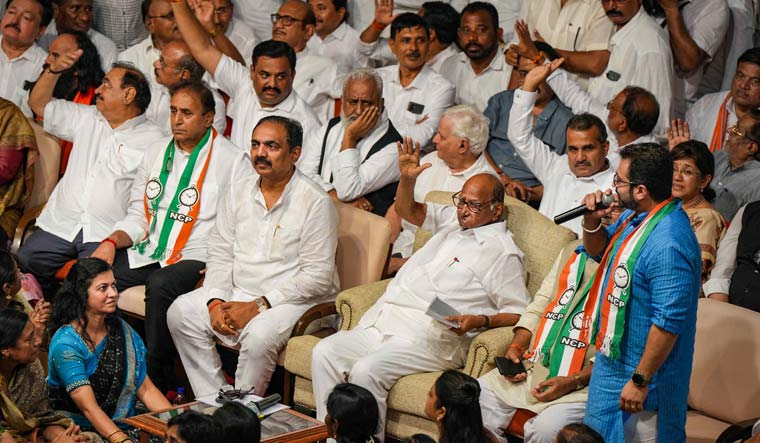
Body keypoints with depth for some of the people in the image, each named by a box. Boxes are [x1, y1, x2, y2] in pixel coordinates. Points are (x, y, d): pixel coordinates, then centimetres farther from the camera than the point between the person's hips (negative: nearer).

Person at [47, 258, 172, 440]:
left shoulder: (122, 331, 8)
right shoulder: (66, 343, -12)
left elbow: (146, 389, 8)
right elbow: (89, 408, -19)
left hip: (124, 426, 5)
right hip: (82, 431, -5)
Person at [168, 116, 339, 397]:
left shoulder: (317, 203, -12)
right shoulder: (236, 192, 9)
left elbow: (317, 277, -16)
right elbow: (220, 254, 8)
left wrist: (257, 306, -19)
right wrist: (216, 302, -11)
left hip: (296, 300, -6)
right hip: (238, 293, 6)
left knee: (258, 336, -34)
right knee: (180, 313, -13)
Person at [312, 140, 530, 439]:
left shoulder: (502, 252, 0)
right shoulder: (452, 221, 23)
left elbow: (519, 313, -4)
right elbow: (408, 211, 33)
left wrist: (481, 321, -20)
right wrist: (407, 179, 13)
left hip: (429, 338, -8)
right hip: (380, 323, 8)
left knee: (366, 371, -31)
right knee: (324, 353, -13)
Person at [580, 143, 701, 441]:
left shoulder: (668, 244, -30)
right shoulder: (634, 215, 1)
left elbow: (669, 322, -30)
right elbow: (597, 251, 20)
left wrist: (640, 381, -24)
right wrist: (592, 221, -2)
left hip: (640, 372, -10)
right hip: (612, 359, 10)